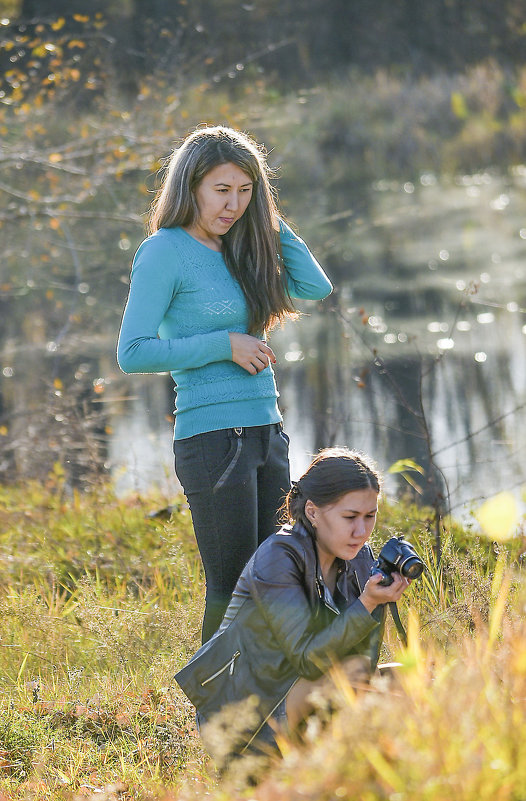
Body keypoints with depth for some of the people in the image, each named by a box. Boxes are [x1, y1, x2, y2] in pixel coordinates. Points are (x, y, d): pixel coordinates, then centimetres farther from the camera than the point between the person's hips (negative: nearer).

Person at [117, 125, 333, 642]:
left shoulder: (237, 250, 14)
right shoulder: (165, 251, -8)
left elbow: (316, 288, 8)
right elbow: (133, 353, -13)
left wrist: (268, 219, 5)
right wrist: (225, 345, -14)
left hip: (266, 433, 8)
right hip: (213, 438, -8)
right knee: (231, 589, -6)